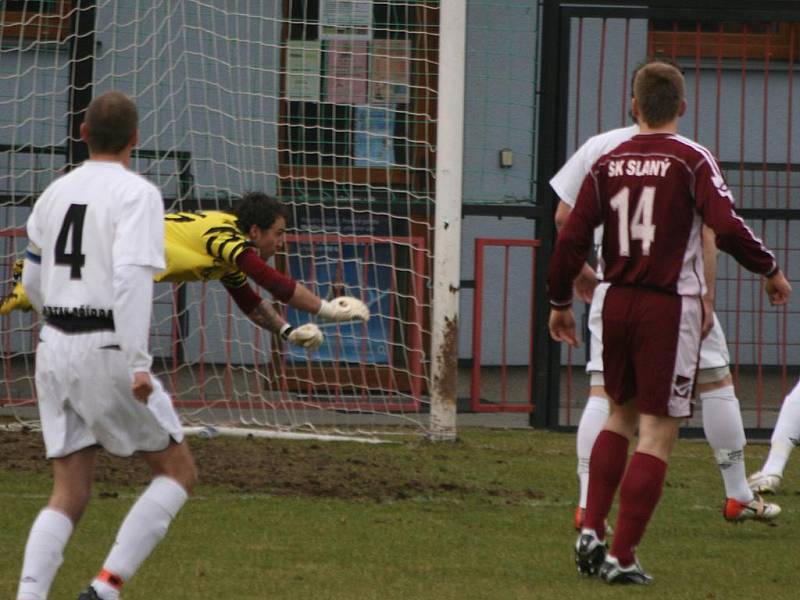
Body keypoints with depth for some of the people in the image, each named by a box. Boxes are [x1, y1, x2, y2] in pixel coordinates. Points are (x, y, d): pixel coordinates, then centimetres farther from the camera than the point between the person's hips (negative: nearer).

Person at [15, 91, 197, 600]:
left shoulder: (55, 194, 12)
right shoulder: (136, 194, -8)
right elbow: (132, 275, -21)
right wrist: (138, 364, -24)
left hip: (56, 348, 6)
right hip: (108, 350, -6)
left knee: (69, 495, 9)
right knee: (178, 472, 8)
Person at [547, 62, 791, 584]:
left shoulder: (608, 164, 4)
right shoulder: (692, 160, -8)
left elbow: (572, 237, 3)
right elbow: (727, 227, -18)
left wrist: (560, 301, 15)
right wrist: (771, 270, -3)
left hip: (617, 303, 5)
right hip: (671, 306, -5)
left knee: (621, 416, 22)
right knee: (658, 433, 0)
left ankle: (592, 531, 10)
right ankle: (622, 556, -4)